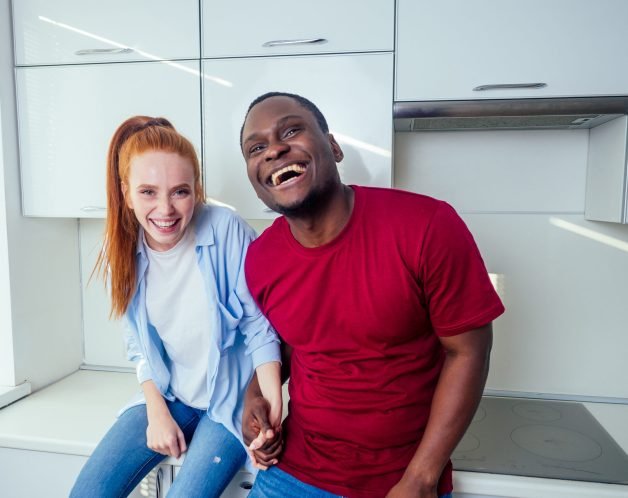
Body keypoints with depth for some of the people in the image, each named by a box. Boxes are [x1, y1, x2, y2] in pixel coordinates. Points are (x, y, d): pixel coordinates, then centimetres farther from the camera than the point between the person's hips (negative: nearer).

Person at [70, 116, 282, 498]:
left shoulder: (227, 230, -23)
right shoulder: (124, 251, -7)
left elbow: (259, 326, -17)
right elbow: (140, 345, 3)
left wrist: (272, 413, -24)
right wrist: (157, 412, -5)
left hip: (232, 398, -4)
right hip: (168, 396, 5)